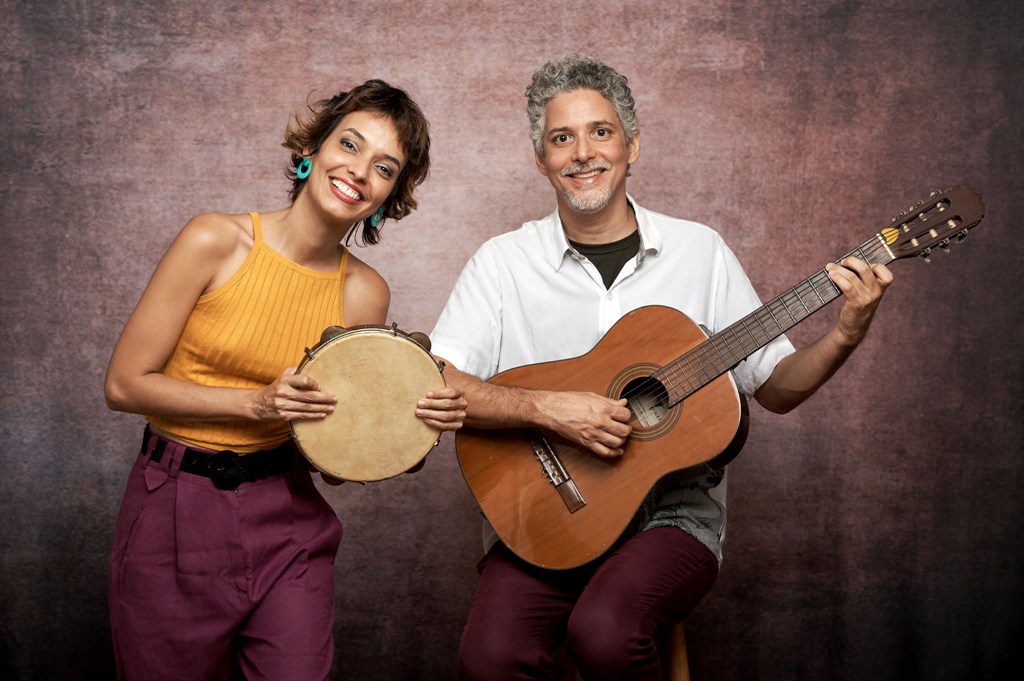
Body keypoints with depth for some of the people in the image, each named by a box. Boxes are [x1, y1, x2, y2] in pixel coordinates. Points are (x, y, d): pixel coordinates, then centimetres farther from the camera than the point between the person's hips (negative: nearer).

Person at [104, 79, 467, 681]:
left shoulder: (365, 293, -4)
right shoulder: (216, 242, -13)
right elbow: (125, 384, -11)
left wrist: (419, 422, -16)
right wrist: (257, 404, -19)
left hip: (286, 517, 2)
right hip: (176, 512, -2)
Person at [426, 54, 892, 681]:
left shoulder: (700, 252, 6)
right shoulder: (504, 261, 3)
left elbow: (775, 387, 10)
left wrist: (847, 334, -8)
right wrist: (546, 407, -19)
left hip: (673, 511, 1)